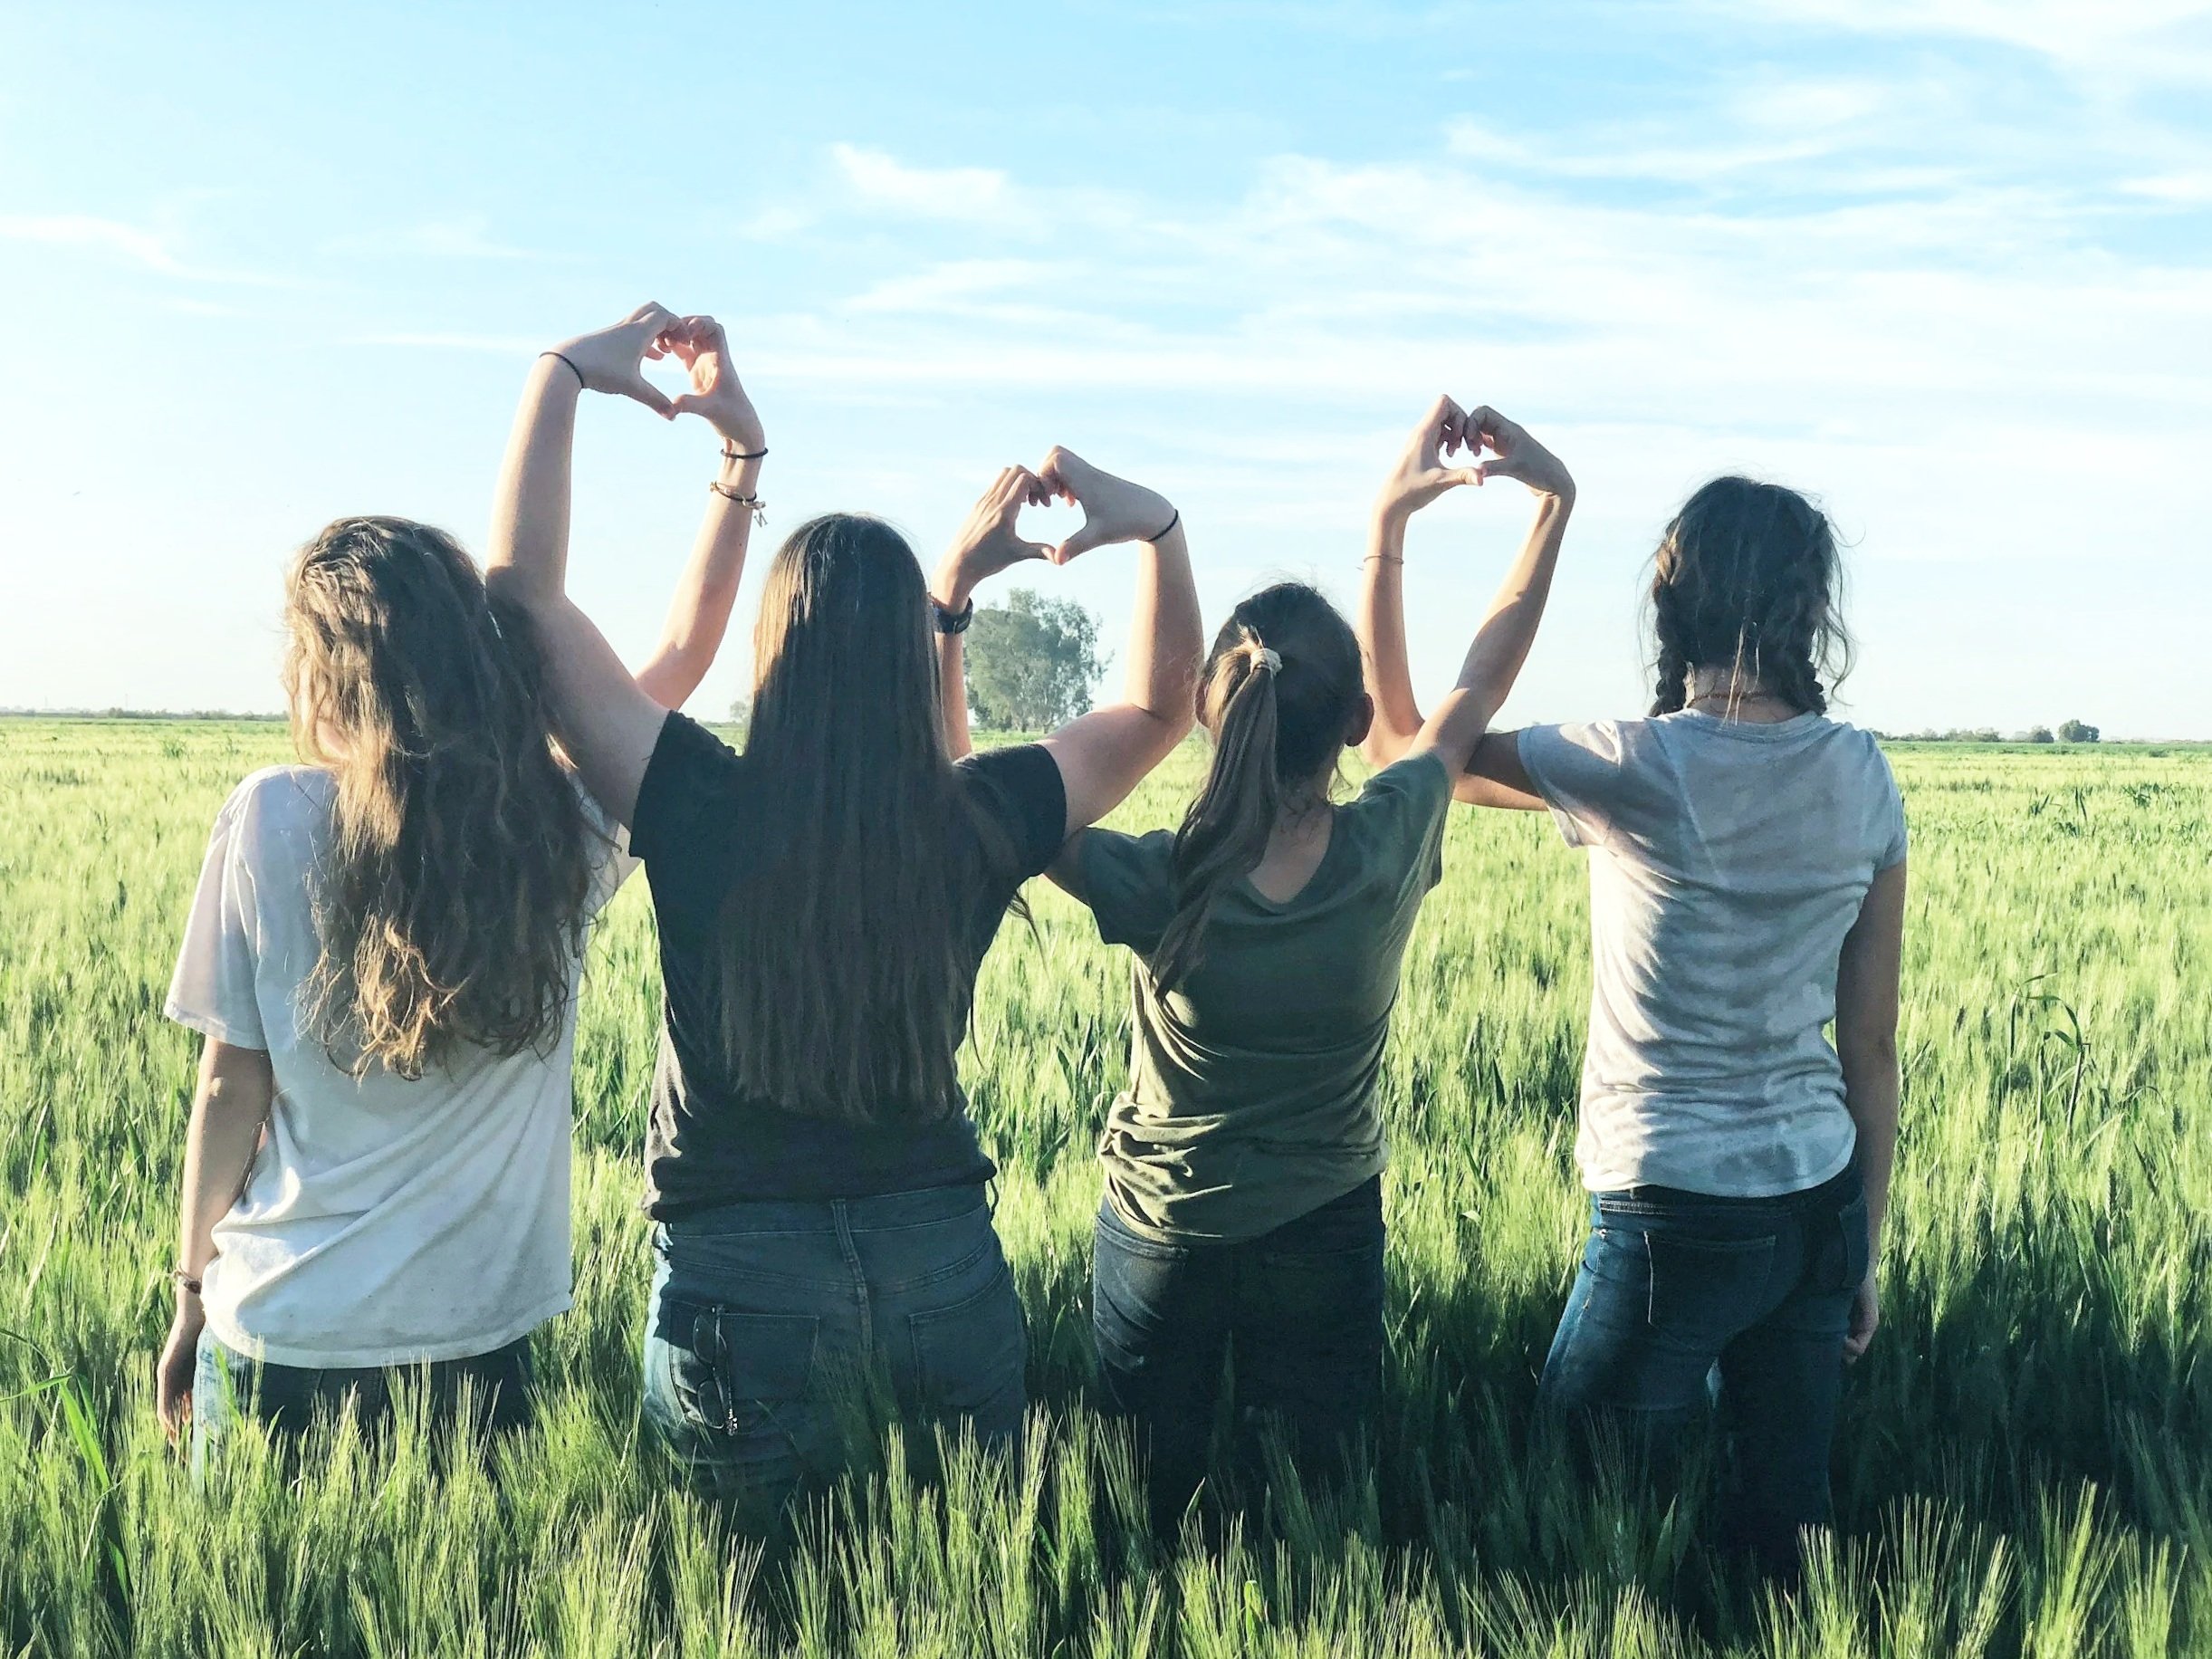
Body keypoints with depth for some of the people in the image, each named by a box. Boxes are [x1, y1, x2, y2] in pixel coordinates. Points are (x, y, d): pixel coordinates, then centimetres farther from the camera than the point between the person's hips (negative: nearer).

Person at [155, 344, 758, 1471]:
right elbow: (686, 651, 8)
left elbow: (231, 1087, -6)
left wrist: (193, 1294, 7)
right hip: (481, 1334, 2)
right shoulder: (561, 828, -7)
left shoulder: (271, 820, -12)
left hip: (283, 1331, -2)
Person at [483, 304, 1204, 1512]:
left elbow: (525, 590, -7)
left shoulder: (699, 809, -14)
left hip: (739, 1270, -2)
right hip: (943, 1257, 2)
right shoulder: (980, 822, -7)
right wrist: (1156, 529, 6)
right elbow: (1159, 707, 11)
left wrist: (564, 376, -1)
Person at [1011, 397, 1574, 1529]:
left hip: (1160, 1240, -1)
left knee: (1152, 1521, 19)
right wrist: (1555, 502, 1)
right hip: (1328, 1243, 1)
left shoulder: (1159, 888, -27)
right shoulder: (1389, 852, -22)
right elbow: (1481, 683, -6)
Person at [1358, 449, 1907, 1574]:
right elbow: (1870, 1043, 4)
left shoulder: (1636, 771, -14)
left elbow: (1400, 743, -1)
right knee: (1784, 1526, 16)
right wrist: (1866, 1248, 13)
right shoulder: (1861, 779, 0)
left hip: (1672, 1218, -5)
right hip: (1819, 1206, 5)